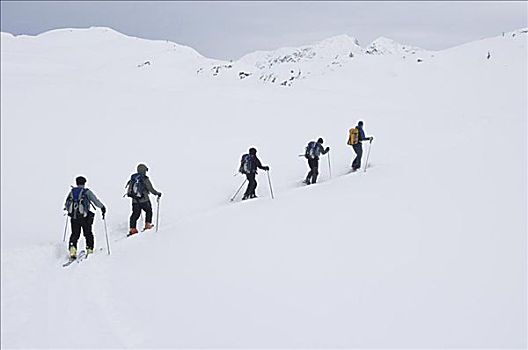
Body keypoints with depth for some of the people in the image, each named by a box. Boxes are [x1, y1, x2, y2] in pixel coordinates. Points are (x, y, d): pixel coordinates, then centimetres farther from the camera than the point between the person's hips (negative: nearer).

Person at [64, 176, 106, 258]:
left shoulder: (72, 192, 8)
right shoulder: (87, 192, -2)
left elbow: (66, 204, 15)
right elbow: (96, 201, -2)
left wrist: (69, 210, 36)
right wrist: (103, 208, 14)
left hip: (73, 217, 3)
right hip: (84, 217, -3)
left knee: (75, 234, 11)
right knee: (88, 234, 13)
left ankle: (72, 248, -8)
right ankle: (89, 250, 14)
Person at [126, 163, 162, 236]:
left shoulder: (132, 179, 3)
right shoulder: (145, 179, -12)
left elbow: (129, 191, 11)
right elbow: (151, 189, -10)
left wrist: (129, 194, 33)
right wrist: (157, 193, 6)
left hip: (135, 201, 4)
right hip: (144, 200, -4)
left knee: (135, 214, 11)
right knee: (149, 211, 19)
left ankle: (132, 228, 5)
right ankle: (147, 225, 19)